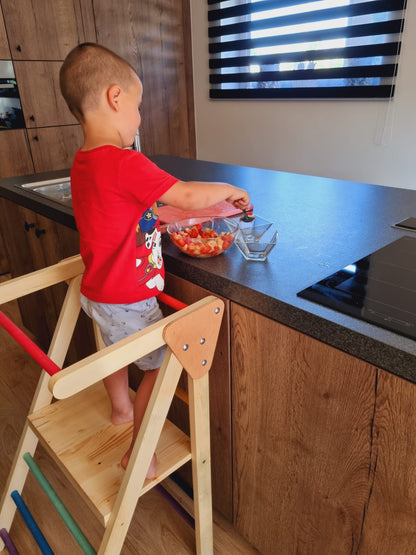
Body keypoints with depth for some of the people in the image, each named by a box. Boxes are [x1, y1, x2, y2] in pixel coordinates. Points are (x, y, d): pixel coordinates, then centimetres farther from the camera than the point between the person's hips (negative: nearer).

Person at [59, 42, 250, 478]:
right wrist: (230, 191, -2)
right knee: (162, 364, 8)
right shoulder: (124, 164, -27)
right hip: (127, 301, -9)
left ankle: (121, 409, 54)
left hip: (97, 292, 9)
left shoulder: (82, 164, 3)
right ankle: (139, 450, 21)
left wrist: (199, 212, 9)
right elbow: (189, 196, -22)